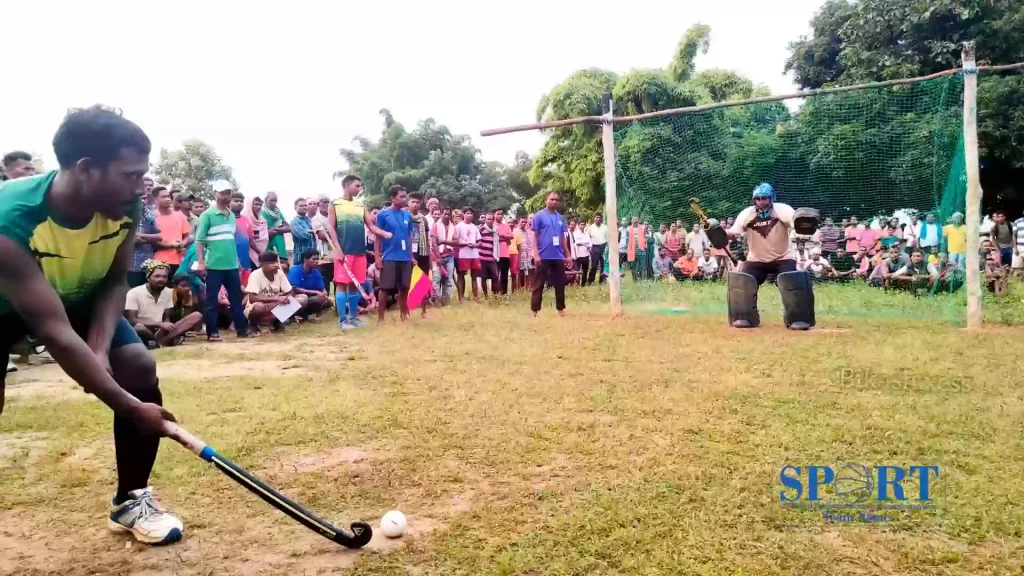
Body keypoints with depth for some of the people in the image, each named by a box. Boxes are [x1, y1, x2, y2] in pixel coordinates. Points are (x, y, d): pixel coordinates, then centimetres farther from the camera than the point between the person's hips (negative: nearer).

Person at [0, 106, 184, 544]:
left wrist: (99, 348, -25)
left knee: (139, 367, -13)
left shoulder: (124, 208, -26)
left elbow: (115, 281, -9)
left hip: (80, 295, 4)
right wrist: (131, 407, -40)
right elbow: (55, 332, -41)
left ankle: (131, 499, 5)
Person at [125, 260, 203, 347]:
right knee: (138, 328, -42)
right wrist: (159, 324, -24)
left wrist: (166, 326, -15)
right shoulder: (134, 293, -9)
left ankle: (157, 341, -26)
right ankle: (166, 340, -15)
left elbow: (167, 318, 9)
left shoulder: (168, 292, 7)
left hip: (161, 332, 6)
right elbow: (131, 321, -16)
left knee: (197, 316, -12)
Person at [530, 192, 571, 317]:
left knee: (560, 283, 9)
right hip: (543, 256, -5)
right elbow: (535, 236, -5)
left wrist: (567, 255, 13)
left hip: (558, 256, 5)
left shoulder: (560, 218, 12)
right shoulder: (539, 216, -2)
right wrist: (536, 254, -13)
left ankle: (560, 308, 19)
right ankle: (535, 310, 4)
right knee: (539, 284, 0)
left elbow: (563, 237, 16)